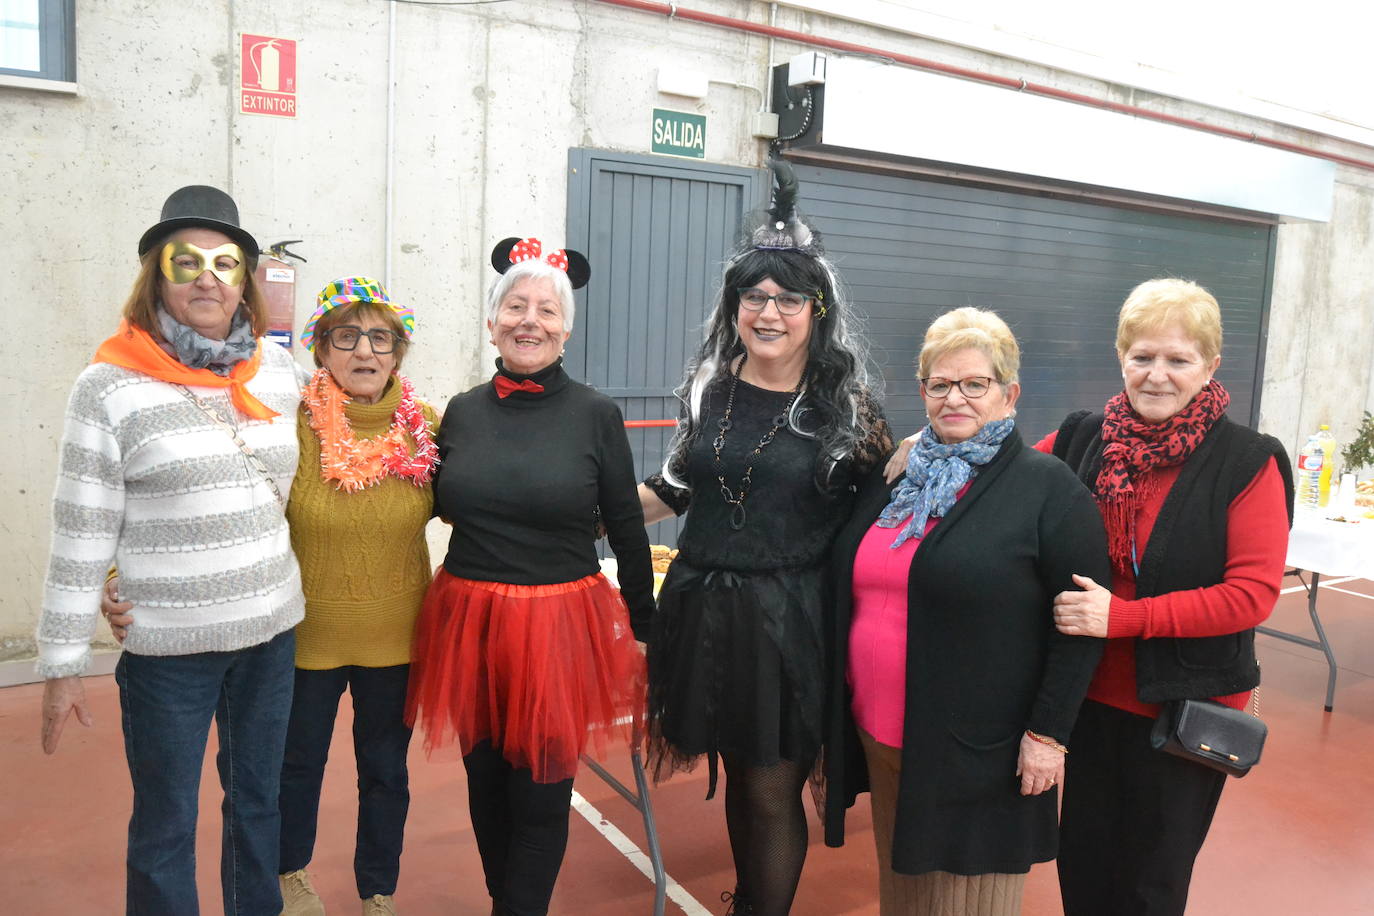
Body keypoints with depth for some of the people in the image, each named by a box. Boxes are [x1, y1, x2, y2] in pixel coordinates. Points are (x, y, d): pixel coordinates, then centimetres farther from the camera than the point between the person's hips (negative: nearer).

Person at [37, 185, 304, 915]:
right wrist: (62, 664, -5)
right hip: (168, 646, -4)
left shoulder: (278, 375, 2)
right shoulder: (109, 388, -10)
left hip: (271, 632, 4)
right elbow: (80, 537, -8)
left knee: (258, 803, 19)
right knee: (165, 826, 11)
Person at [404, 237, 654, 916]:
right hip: (469, 623, 4)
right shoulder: (462, 412, 5)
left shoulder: (596, 415, -5)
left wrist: (644, 621, 3)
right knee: (486, 783, 16)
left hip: (559, 627, -3)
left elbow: (626, 528, 0)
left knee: (539, 792, 6)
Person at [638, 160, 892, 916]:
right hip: (705, 608, 4)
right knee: (737, 775, 17)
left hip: (789, 620, -4)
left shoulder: (842, 406, -5)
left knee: (772, 791, 4)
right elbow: (675, 488, 16)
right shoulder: (708, 388, 5)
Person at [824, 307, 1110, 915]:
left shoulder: (1048, 489, -9)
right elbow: (854, 589, 17)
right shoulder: (893, 478, 9)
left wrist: (1048, 733, -12)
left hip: (977, 748, -5)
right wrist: (844, 704, 15)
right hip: (879, 732, 6)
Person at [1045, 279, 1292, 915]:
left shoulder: (1248, 463, -12)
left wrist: (1123, 616, -24)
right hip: (1090, 696, 3)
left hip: (1185, 709, -3)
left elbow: (1253, 593, -17)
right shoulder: (1080, 440, -2)